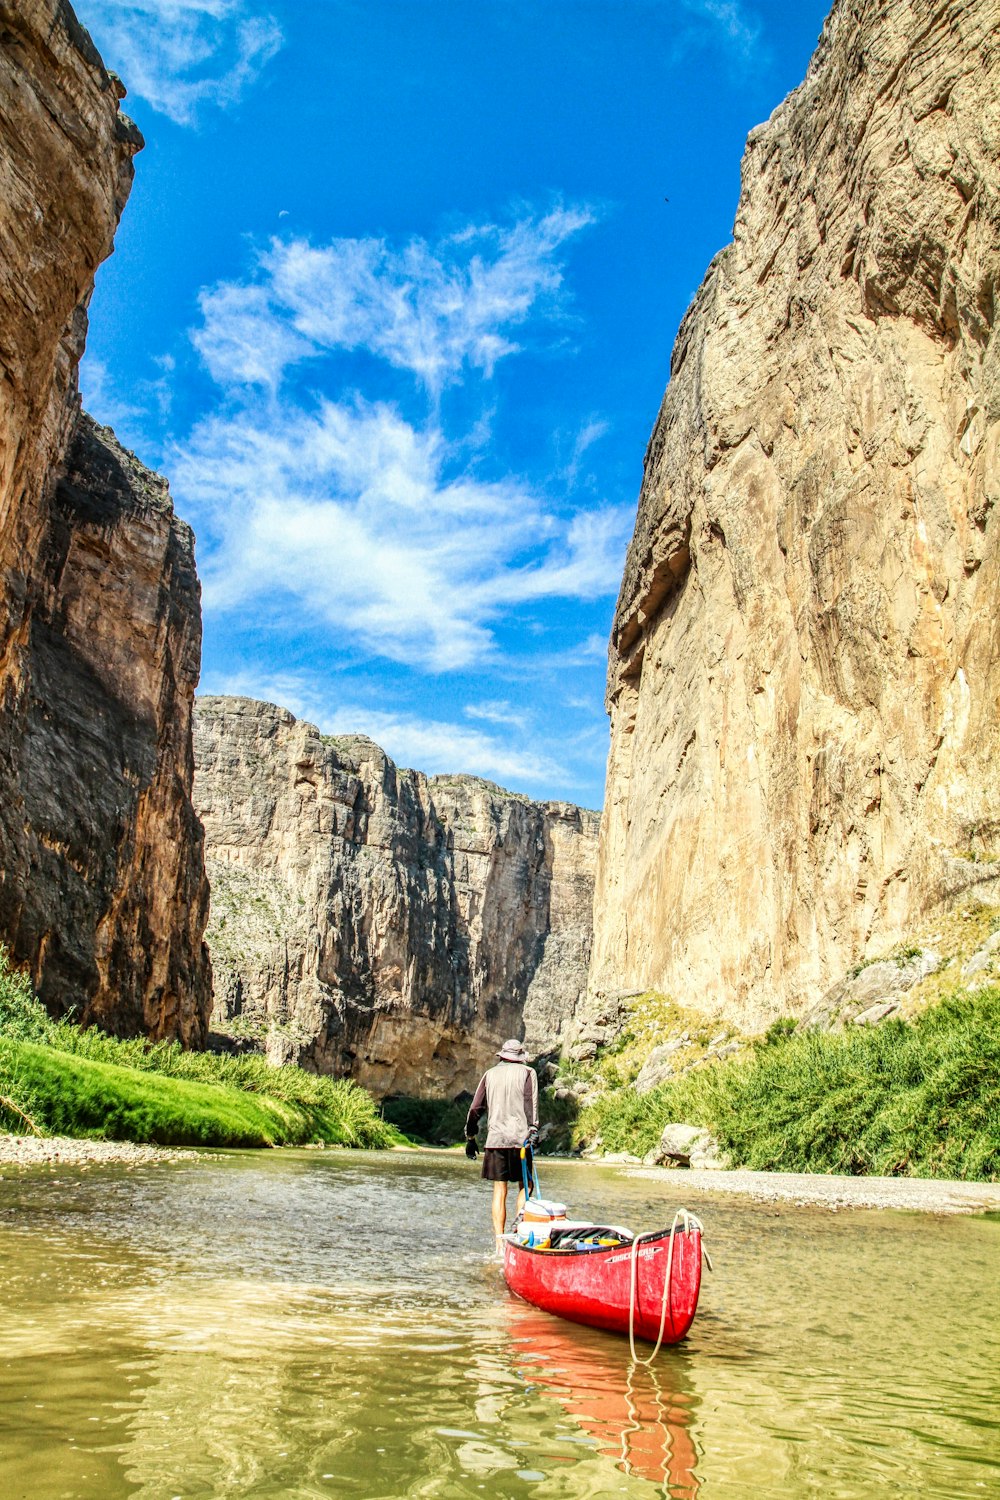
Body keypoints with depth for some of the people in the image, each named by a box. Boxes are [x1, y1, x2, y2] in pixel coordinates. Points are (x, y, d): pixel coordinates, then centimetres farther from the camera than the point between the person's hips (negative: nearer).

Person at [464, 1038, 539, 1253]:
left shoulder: (490, 1074, 13)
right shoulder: (527, 1072, 5)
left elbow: (475, 1109, 12)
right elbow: (531, 1105, -8)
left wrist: (470, 1138, 18)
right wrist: (533, 1132, -13)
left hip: (495, 1138, 2)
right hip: (520, 1138, -2)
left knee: (499, 1191, 5)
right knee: (524, 1187, 11)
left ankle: (500, 1243, 1)